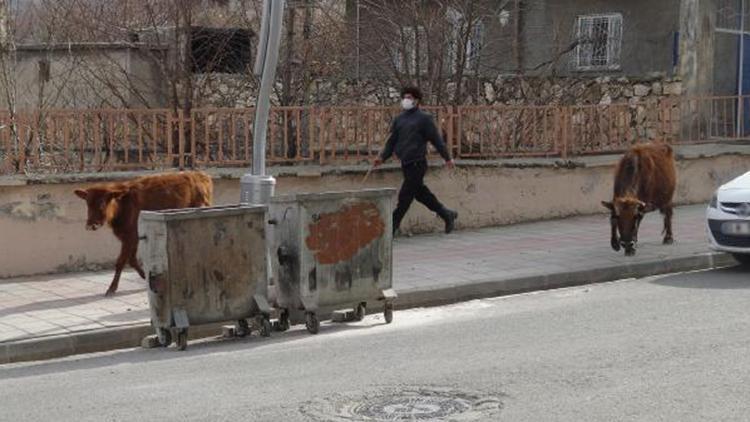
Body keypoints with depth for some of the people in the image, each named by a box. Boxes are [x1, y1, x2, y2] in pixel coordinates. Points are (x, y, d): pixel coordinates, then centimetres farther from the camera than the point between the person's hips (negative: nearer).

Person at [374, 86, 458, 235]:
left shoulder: (423, 118, -5)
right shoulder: (399, 119, 13)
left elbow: (436, 139, -3)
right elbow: (392, 140, 16)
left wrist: (447, 158, 0)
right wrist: (383, 157, 5)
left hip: (417, 163, -7)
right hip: (405, 163, 7)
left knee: (405, 196, -6)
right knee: (420, 192, 14)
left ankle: (392, 227, -2)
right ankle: (447, 214, 29)